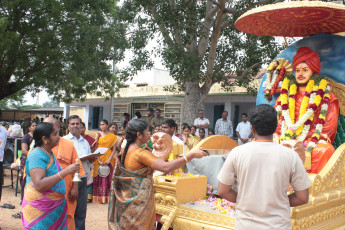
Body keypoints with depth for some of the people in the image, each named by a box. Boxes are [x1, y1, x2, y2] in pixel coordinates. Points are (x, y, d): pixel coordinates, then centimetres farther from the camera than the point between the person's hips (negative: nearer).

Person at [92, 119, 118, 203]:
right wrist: (98, 160, -11)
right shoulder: (98, 134, 6)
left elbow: (114, 149, -1)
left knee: (107, 177, -1)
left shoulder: (112, 136, 3)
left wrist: (109, 159, -13)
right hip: (99, 159, 1)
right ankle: (99, 197, 5)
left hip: (108, 159, -1)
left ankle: (107, 197, 4)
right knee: (98, 177, 0)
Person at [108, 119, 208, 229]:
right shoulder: (140, 153, -23)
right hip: (139, 203, -9)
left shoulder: (127, 151, 6)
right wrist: (192, 154, -28)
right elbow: (166, 167, -32)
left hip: (127, 198, 9)